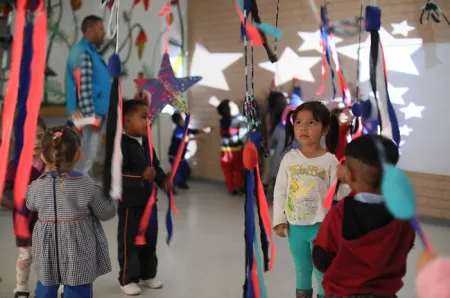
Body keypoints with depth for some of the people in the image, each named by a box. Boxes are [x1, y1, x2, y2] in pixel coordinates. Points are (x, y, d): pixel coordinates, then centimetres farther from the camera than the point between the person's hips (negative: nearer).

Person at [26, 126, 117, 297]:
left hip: (48, 252, 3)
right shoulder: (88, 186, -15)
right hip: (79, 253, -2)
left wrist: (48, 172, 19)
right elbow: (106, 212, -6)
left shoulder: (37, 186, -8)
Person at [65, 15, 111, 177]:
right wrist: (92, 117, -22)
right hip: (87, 114, -10)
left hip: (93, 112, 10)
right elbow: (83, 88, -22)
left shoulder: (90, 52, 17)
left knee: (88, 156, 15)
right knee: (85, 158, -6)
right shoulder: (82, 53, -15)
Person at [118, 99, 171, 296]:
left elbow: (155, 165, 16)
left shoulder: (146, 142, 8)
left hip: (148, 200, 8)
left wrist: (163, 180, 0)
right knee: (129, 241, 3)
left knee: (150, 239, 17)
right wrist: (141, 176, -33)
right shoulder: (121, 144, -19)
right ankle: (127, 279, 16)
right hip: (129, 202, -8)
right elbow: (117, 173, -26)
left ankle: (147, 275, 32)